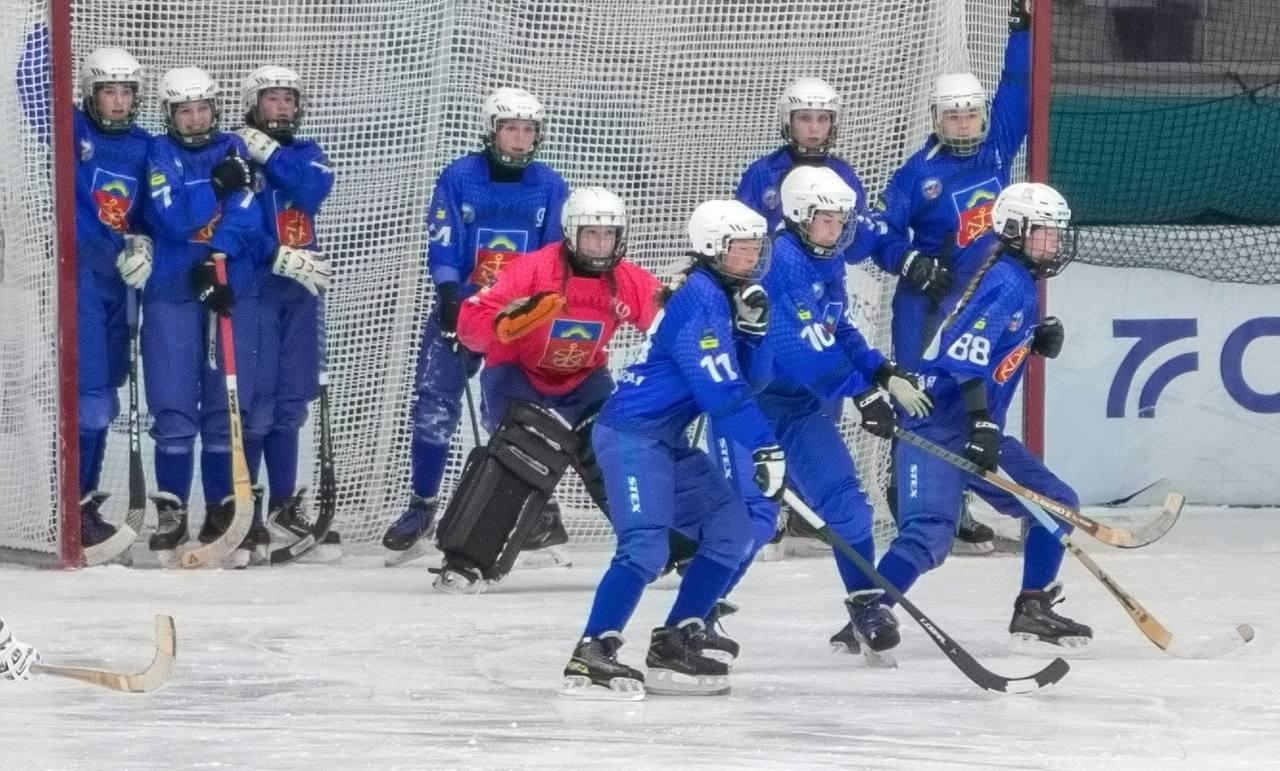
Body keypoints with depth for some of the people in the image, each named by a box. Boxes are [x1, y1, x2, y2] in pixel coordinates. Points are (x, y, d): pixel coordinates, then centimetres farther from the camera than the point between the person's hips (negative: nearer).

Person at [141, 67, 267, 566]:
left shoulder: (233, 151, 9)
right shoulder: (160, 155, 4)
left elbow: (246, 215, -5)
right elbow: (172, 219, -10)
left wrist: (217, 259, -18)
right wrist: (217, 184, -15)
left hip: (230, 292, 2)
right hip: (171, 294, -2)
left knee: (228, 406, 1)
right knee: (175, 408, -5)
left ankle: (224, 509, 9)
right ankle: (171, 513, 3)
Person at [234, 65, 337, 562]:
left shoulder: (306, 154, 14)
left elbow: (314, 191, -9)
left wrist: (271, 153, -12)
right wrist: (279, 258, -17)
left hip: (301, 289, 6)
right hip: (252, 288, -6)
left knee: (291, 402, 9)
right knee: (256, 399, -11)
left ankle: (284, 506, 15)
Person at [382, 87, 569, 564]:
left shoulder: (550, 187, 1)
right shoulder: (459, 178, -4)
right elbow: (442, 246, -7)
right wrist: (450, 296, -19)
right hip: (461, 306, -1)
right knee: (434, 404, -6)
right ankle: (422, 506, 4)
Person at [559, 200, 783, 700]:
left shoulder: (720, 297, 16)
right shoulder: (700, 300, -15)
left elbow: (736, 375, 14)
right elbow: (720, 391, -21)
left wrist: (751, 325, -1)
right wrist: (766, 448, -20)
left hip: (666, 441, 10)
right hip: (632, 434, -10)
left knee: (730, 529, 8)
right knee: (645, 546, -23)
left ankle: (674, 643, 11)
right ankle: (590, 658, -26)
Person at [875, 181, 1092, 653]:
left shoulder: (1020, 281, 14)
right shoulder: (1005, 281, -15)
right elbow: (964, 353, -25)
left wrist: (1039, 339, 4)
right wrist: (982, 421, -31)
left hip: (979, 426, 10)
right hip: (939, 427, -10)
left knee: (1056, 504, 13)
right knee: (930, 533, -22)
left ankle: (1034, 610, 18)